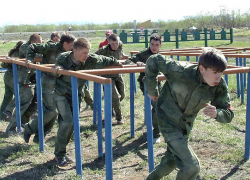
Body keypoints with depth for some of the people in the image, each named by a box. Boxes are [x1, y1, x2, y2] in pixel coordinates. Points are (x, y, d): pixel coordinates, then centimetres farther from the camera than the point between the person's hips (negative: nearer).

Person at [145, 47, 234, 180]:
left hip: (186, 124, 6)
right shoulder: (182, 72, -30)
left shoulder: (219, 87, -16)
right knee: (191, 167, -15)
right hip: (168, 120, -6)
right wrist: (151, 90, -9)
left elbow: (229, 114, -10)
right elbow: (154, 61, -18)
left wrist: (216, 113, -34)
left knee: (171, 161, 25)